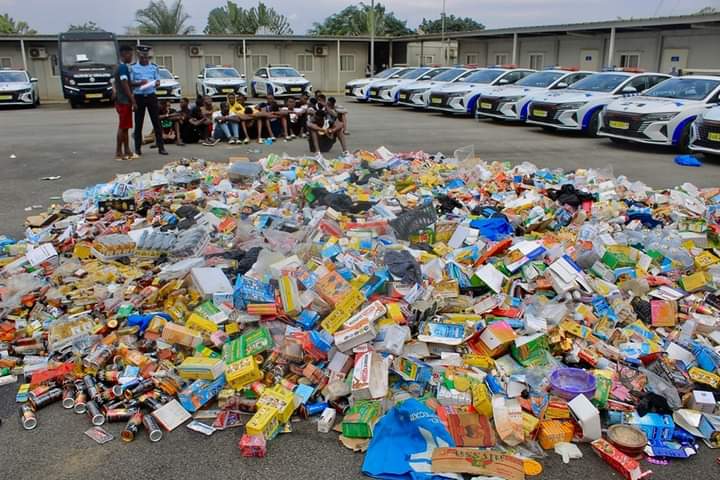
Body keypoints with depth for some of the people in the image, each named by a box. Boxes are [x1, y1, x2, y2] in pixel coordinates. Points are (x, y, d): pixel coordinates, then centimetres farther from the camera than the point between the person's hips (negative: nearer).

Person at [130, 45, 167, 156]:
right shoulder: (133, 67, 1)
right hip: (139, 97, -1)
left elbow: (158, 81, 9)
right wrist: (140, 83, -19)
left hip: (151, 96, 1)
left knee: (156, 121, 0)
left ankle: (161, 147, 3)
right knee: (138, 123, 5)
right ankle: (138, 148, 13)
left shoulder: (153, 67, 7)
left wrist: (156, 83, -14)